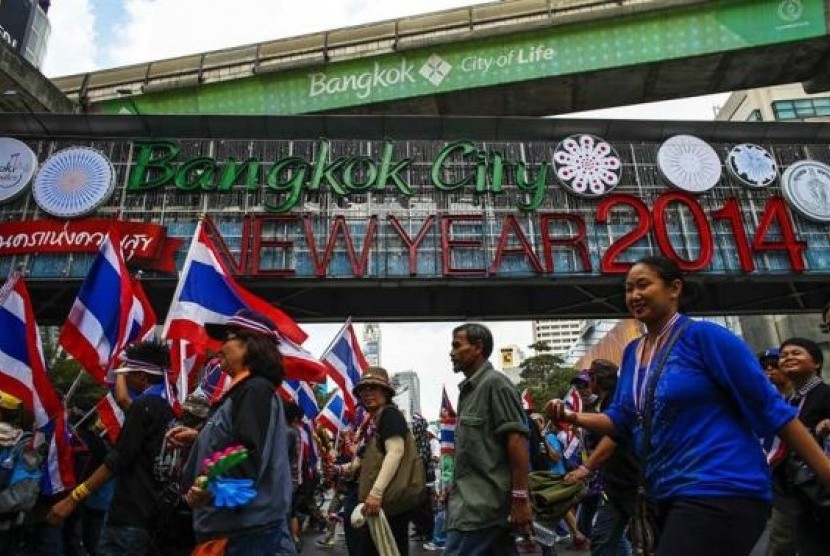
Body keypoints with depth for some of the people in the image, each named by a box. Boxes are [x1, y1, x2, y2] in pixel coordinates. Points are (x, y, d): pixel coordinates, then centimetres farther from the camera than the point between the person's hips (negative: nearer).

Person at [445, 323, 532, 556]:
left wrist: (520, 498, -18)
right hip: (473, 499, 8)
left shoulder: (494, 383, -9)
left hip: (483, 502, -8)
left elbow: (517, 440, -16)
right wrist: (454, 489, 18)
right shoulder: (468, 389, 17)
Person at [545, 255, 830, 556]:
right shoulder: (632, 352, 9)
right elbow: (622, 421, 13)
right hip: (669, 496, 8)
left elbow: (769, 407, -10)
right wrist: (574, 417, -3)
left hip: (721, 493, -8)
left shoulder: (703, 335, -11)